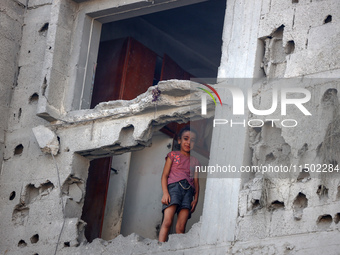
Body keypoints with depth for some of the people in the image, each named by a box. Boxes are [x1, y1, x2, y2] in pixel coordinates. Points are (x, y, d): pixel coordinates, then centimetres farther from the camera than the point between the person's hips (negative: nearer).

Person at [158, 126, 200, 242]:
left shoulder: (195, 161, 24)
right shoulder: (173, 155, 16)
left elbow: (196, 182, 19)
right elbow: (164, 175, 7)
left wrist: (196, 199, 3)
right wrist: (165, 192, -9)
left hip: (188, 190, 3)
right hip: (174, 186, -3)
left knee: (181, 227, -9)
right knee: (167, 221, -22)